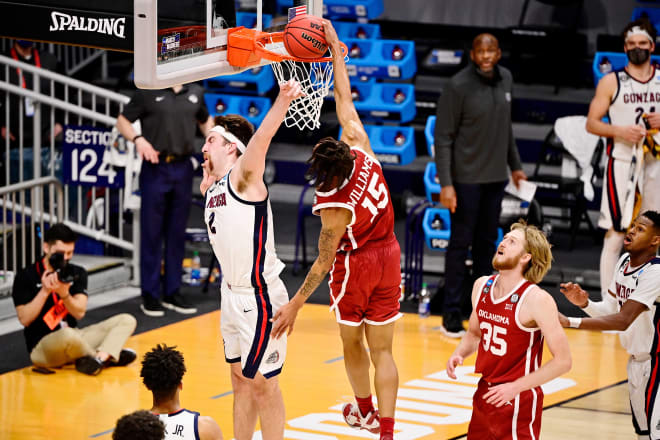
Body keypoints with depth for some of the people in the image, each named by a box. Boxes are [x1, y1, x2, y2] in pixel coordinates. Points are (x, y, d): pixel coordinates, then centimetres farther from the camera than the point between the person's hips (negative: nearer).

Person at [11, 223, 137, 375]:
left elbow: (79, 312, -4)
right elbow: (25, 319, -10)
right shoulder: (26, 276, -5)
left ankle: (100, 358, -34)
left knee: (126, 320, -7)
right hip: (41, 346, -6)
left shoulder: (77, 273, 7)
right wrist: (45, 291, -19)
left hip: (74, 339, 6)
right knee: (68, 334, -42)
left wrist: (64, 293, -22)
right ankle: (108, 357, -12)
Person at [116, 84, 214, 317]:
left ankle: (172, 292, 19)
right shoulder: (148, 92, -4)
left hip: (183, 169, 4)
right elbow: (122, 120, 1)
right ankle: (150, 295, 8)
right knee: (151, 233, 1)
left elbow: (205, 120, 25)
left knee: (177, 234, 10)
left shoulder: (195, 92, 9)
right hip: (155, 169, -4)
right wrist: (138, 139, -17)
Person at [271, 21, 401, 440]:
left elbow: (324, 262, -22)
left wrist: (294, 306, -16)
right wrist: (335, 48, -5)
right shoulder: (361, 148, -18)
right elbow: (345, 98, -11)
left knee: (352, 342, 21)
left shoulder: (334, 208, -29)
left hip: (356, 265, -5)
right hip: (388, 255, 5)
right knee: (382, 350, 5)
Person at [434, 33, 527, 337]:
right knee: (461, 243, -3)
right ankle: (451, 313, 2)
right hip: (466, 178, -6)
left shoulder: (505, 79, 5)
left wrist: (515, 165, 19)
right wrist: (445, 184, -18)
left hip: (496, 177, 6)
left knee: (487, 242, 11)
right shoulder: (458, 86, -13)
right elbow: (443, 138, -13)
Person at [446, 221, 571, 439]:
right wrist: (458, 355, 0)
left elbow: (563, 360, -17)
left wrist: (515, 387, -20)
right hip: (485, 395, 7)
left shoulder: (536, 300, -18)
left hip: (518, 402, -6)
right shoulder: (482, 286, 2)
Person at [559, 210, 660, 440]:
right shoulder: (624, 261, 2)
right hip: (636, 360, 9)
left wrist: (569, 322, -39)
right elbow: (609, 309, 6)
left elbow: (622, 320, -34)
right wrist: (585, 303, -17)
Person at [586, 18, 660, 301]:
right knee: (616, 234, -5)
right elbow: (591, 123, -2)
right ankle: (607, 300, -2)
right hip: (623, 163, -3)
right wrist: (619, 131, -18)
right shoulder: (612, 82, -1)